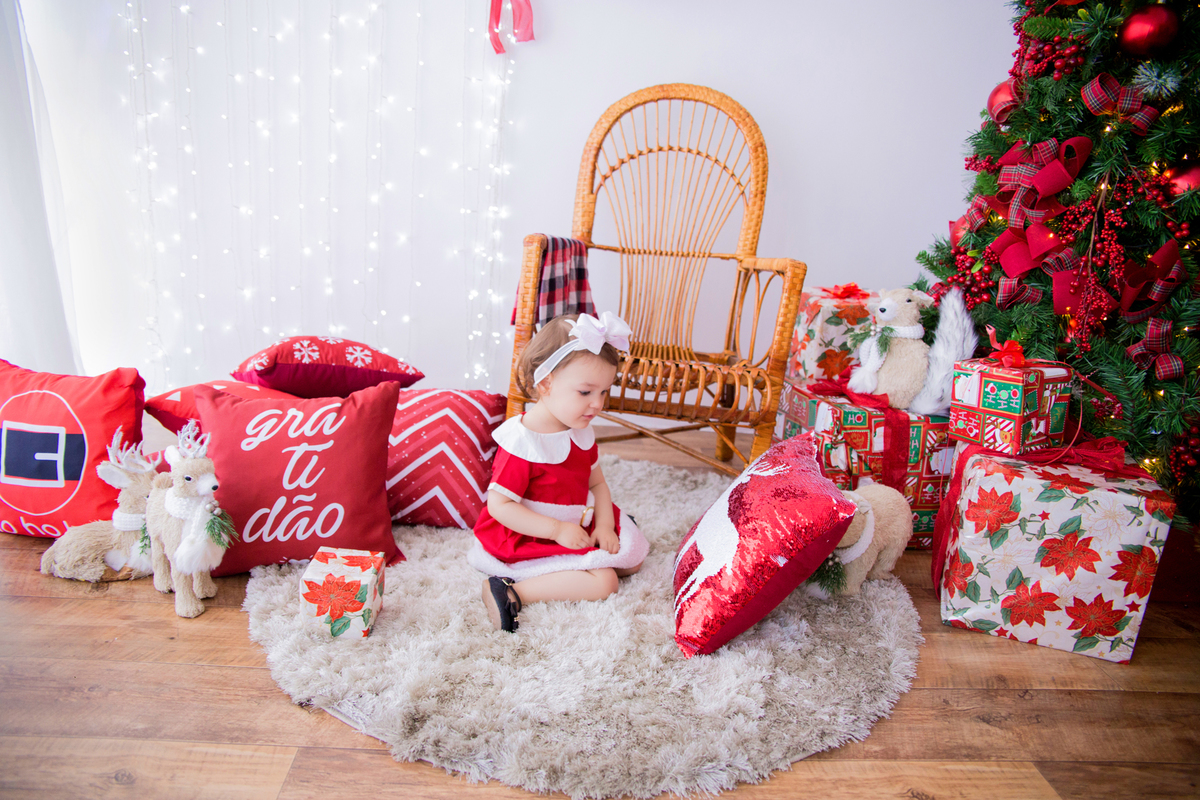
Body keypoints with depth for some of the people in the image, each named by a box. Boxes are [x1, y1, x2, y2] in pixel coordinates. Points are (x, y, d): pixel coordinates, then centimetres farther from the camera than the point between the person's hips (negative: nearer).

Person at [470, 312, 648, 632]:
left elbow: (597, 483, 8)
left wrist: (604, 525, -10)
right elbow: (499, 505, -26)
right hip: (532, 536, -9)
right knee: (604, 581, -21)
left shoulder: (581, 432, 0)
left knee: (632, 557, 16)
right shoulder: (522, 442, -27)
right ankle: (513, 591, -22)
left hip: (579, 527, 9)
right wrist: (557, 529, -27)